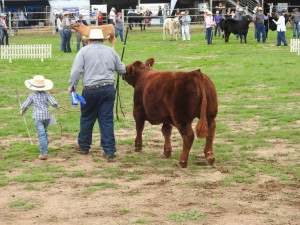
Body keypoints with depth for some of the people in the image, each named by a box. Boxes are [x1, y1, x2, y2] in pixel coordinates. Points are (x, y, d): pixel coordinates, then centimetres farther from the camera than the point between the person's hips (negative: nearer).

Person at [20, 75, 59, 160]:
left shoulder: (32, 96, -5)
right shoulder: (46, 94, -1)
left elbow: (25, 105, 0)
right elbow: (53, 103, -5)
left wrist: (22, 111, 21)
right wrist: (57, 106, 18)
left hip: (38, 117, -3)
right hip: (46, 116, 3)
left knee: (41, 135, -8)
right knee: (44, 132, 27)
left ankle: (43, 153, -12)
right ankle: (44, 148, 37)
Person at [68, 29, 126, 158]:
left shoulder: (84, 51, 0)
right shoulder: (111, 51, 10)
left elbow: (76, 71, -9)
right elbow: (122, 70, 17)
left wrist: (72, 86, -1)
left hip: (91, 90, -2)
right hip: (108, 88, 2)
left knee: (87, 119, 13)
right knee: (107, 119, 4)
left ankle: (83, 146, 26)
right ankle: (109, 150, 1)